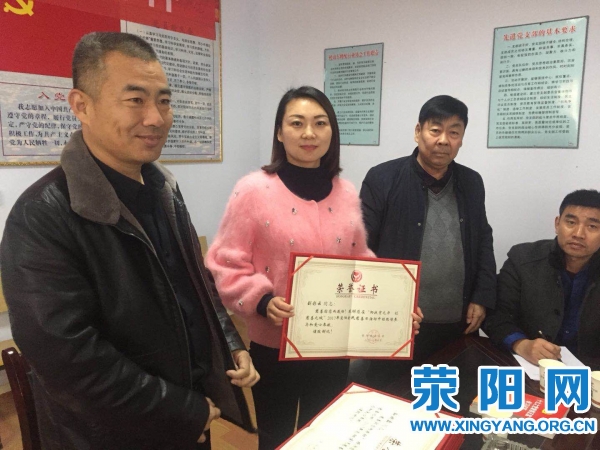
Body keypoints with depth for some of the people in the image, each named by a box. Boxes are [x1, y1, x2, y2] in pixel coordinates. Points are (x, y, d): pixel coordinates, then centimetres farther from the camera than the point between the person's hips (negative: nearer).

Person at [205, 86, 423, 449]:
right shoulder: (254, 190, -13)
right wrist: (262, 301, -25)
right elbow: (226, 263, -11)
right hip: (274, 347, -3)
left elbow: (360, 262, 9)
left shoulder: (347, 194, 0)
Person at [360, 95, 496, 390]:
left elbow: (483, 243, 14)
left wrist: (482, 298, 6)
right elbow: (360, 247, -9)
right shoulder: (383, 179, -9)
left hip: (458, 325, 5)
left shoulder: (472, 183, 7)